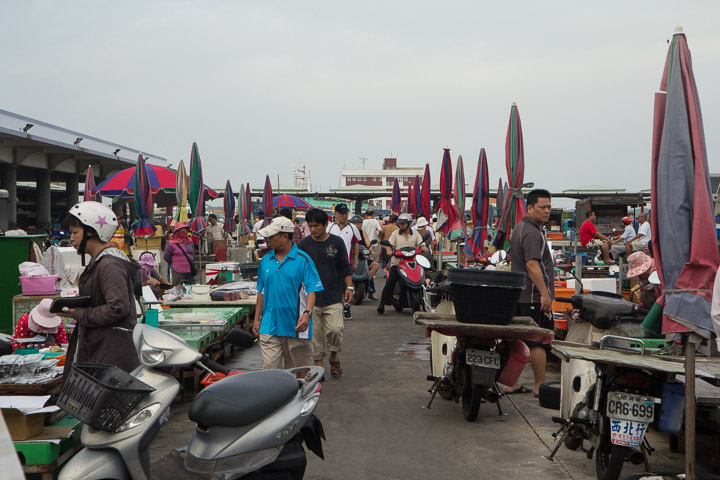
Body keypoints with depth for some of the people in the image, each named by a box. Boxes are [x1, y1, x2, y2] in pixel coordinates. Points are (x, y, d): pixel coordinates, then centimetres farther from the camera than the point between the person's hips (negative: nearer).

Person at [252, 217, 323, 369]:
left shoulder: (303, 260, -4)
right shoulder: (266, 260, 10)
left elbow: (311, 290, -9)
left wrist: (307, 313, -24)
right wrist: (257, 319, 15)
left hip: (297, 327, -3)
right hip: (269, 326, 3)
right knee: (270, 368, -3)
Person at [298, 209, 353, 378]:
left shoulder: (337, 242, 2)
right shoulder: (304, 244, 2)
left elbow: (345, 267, 8)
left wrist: (349, 287, 2)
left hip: (333, 296, -1)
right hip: (311, 297, 1)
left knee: (334, 329, -12)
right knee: (315, 333, 3)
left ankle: (334, 355, 15)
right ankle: (318, 363, 16)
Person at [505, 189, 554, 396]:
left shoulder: (519, 228, 17)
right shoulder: (533, 233, -15)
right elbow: (532, 264, -24)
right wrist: (544, 294, -26)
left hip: (518, 294, 10)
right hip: (534, 297, -10)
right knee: (539, 341, -5)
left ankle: (511, 383, 16)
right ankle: (540, 386, 0)